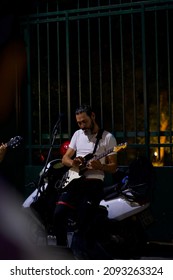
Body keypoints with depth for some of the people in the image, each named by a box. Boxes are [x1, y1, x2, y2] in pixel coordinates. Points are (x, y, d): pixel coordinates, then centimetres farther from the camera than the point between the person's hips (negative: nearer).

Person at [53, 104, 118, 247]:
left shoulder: (108, 137, 3)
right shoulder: (77, 134, 18)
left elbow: (113, 167, 1)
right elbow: (65, 158, 19)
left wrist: (100, 167, -20)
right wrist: (72, 162, -5)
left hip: (94, 181, -4)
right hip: (74, 180, 4)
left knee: (83, 218, -18)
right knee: (59, 214, -13)